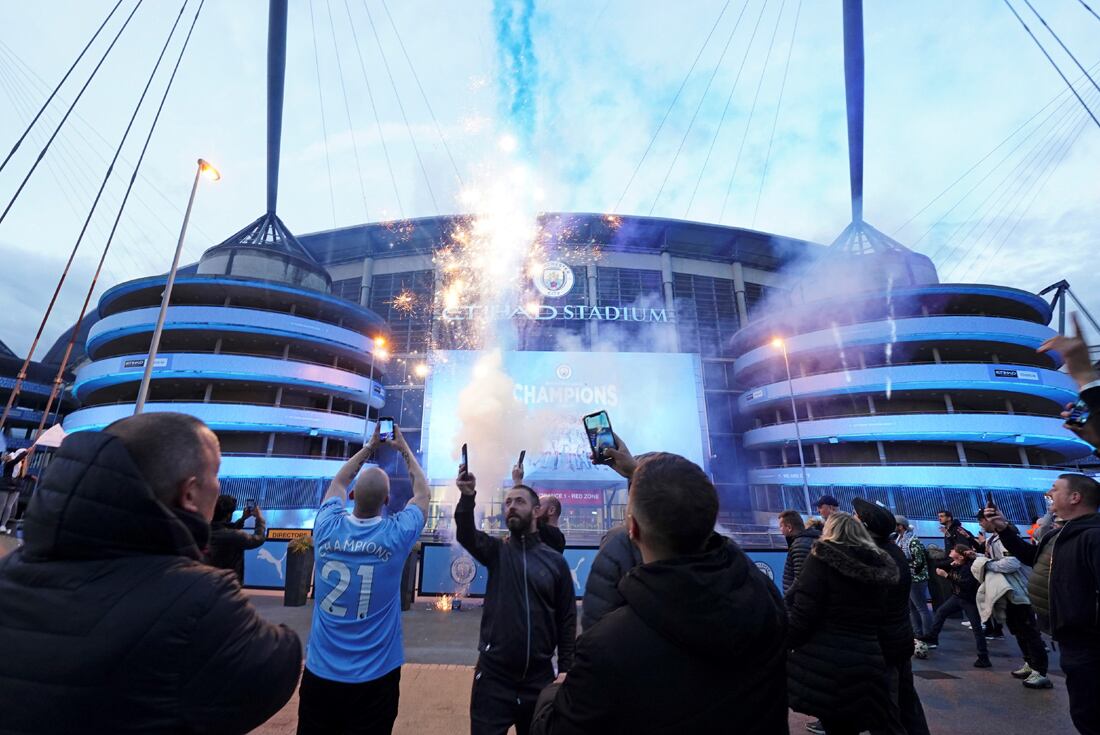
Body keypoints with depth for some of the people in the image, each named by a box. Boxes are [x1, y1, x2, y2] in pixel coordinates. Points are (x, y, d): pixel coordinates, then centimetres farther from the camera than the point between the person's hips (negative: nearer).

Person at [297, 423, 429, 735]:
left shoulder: (328, 527, -12)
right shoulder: (396, 534, -17)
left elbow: (339, 482, 9)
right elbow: (423, 492, 2)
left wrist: (369, 446, 16)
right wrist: (404, 449, 11)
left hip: (320, 672, 3)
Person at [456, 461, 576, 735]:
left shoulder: (556, 560, -1)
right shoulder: (496, 551, -3)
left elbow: (567, 619, 1)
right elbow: (466, 534, -24)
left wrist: (566, 669, -4)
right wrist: (467, 498, -41)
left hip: (540, 678, 1)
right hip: (493, 676, -1)